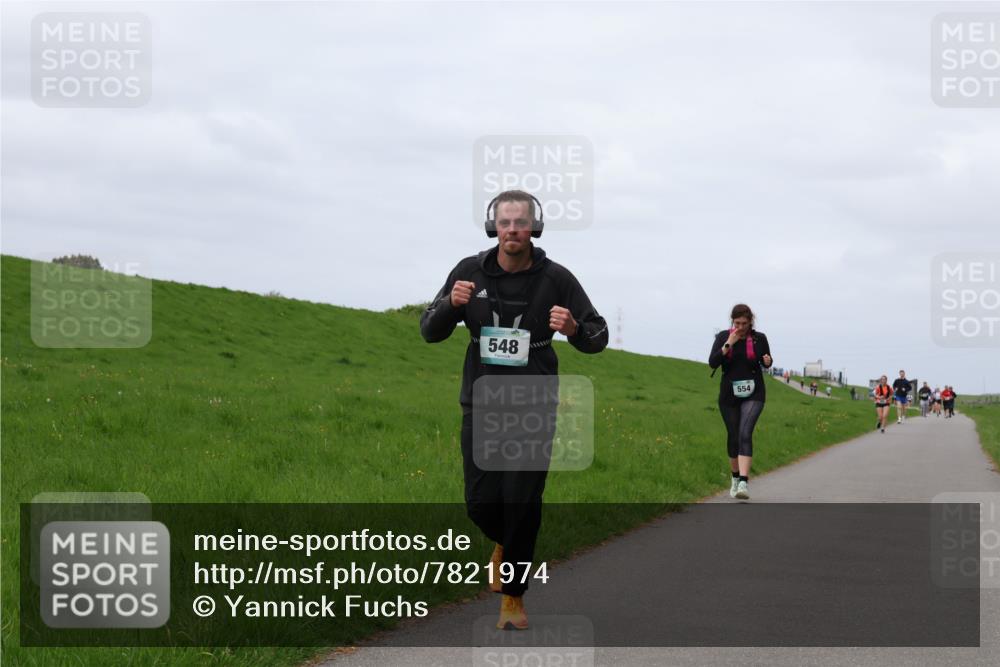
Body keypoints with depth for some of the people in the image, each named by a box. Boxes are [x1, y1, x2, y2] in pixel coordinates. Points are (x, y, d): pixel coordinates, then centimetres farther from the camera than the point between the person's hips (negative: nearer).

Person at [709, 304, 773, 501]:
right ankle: (735, 478, 34)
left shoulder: (759, 338, -2)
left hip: (753, 395, -2)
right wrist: (729, 344, -20)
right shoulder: (723, 336, -3)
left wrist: (768, 361, -10)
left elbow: (766, 362, 13)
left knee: (745, 433, -19)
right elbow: (713, 363, -11)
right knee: (733, 436, 11)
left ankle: (744, 483, -29)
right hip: (729, 395, 2)